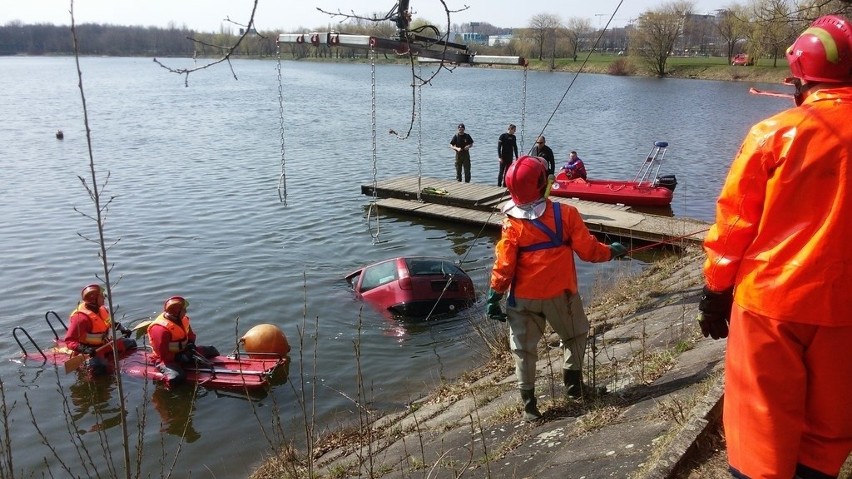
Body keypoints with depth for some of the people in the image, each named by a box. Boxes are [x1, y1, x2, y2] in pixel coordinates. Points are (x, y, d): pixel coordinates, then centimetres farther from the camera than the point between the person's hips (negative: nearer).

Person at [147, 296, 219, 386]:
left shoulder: (182, 319, -5)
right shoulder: (160, 330, -30)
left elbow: (190, 334, 13)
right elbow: (164, 355, -27)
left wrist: (191, 343, -6)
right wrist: (179, 358, -27)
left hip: (183, 352, 8)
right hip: (166, 359, -8)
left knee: (212, 351, 4)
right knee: (177, 377, -36)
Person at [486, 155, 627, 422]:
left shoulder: (512, 224, -12)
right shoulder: (565, 214, -13)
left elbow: (504, 265, -11)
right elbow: (587, 250, -8)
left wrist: (495, 295, 0)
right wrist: (611, 252, 11)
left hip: (523, 297, 1)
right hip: (559, 293, 0)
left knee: (524, 348, 11)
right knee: (575, 335, 25)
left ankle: (528, 404, 15)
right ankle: (574, 385, 32)